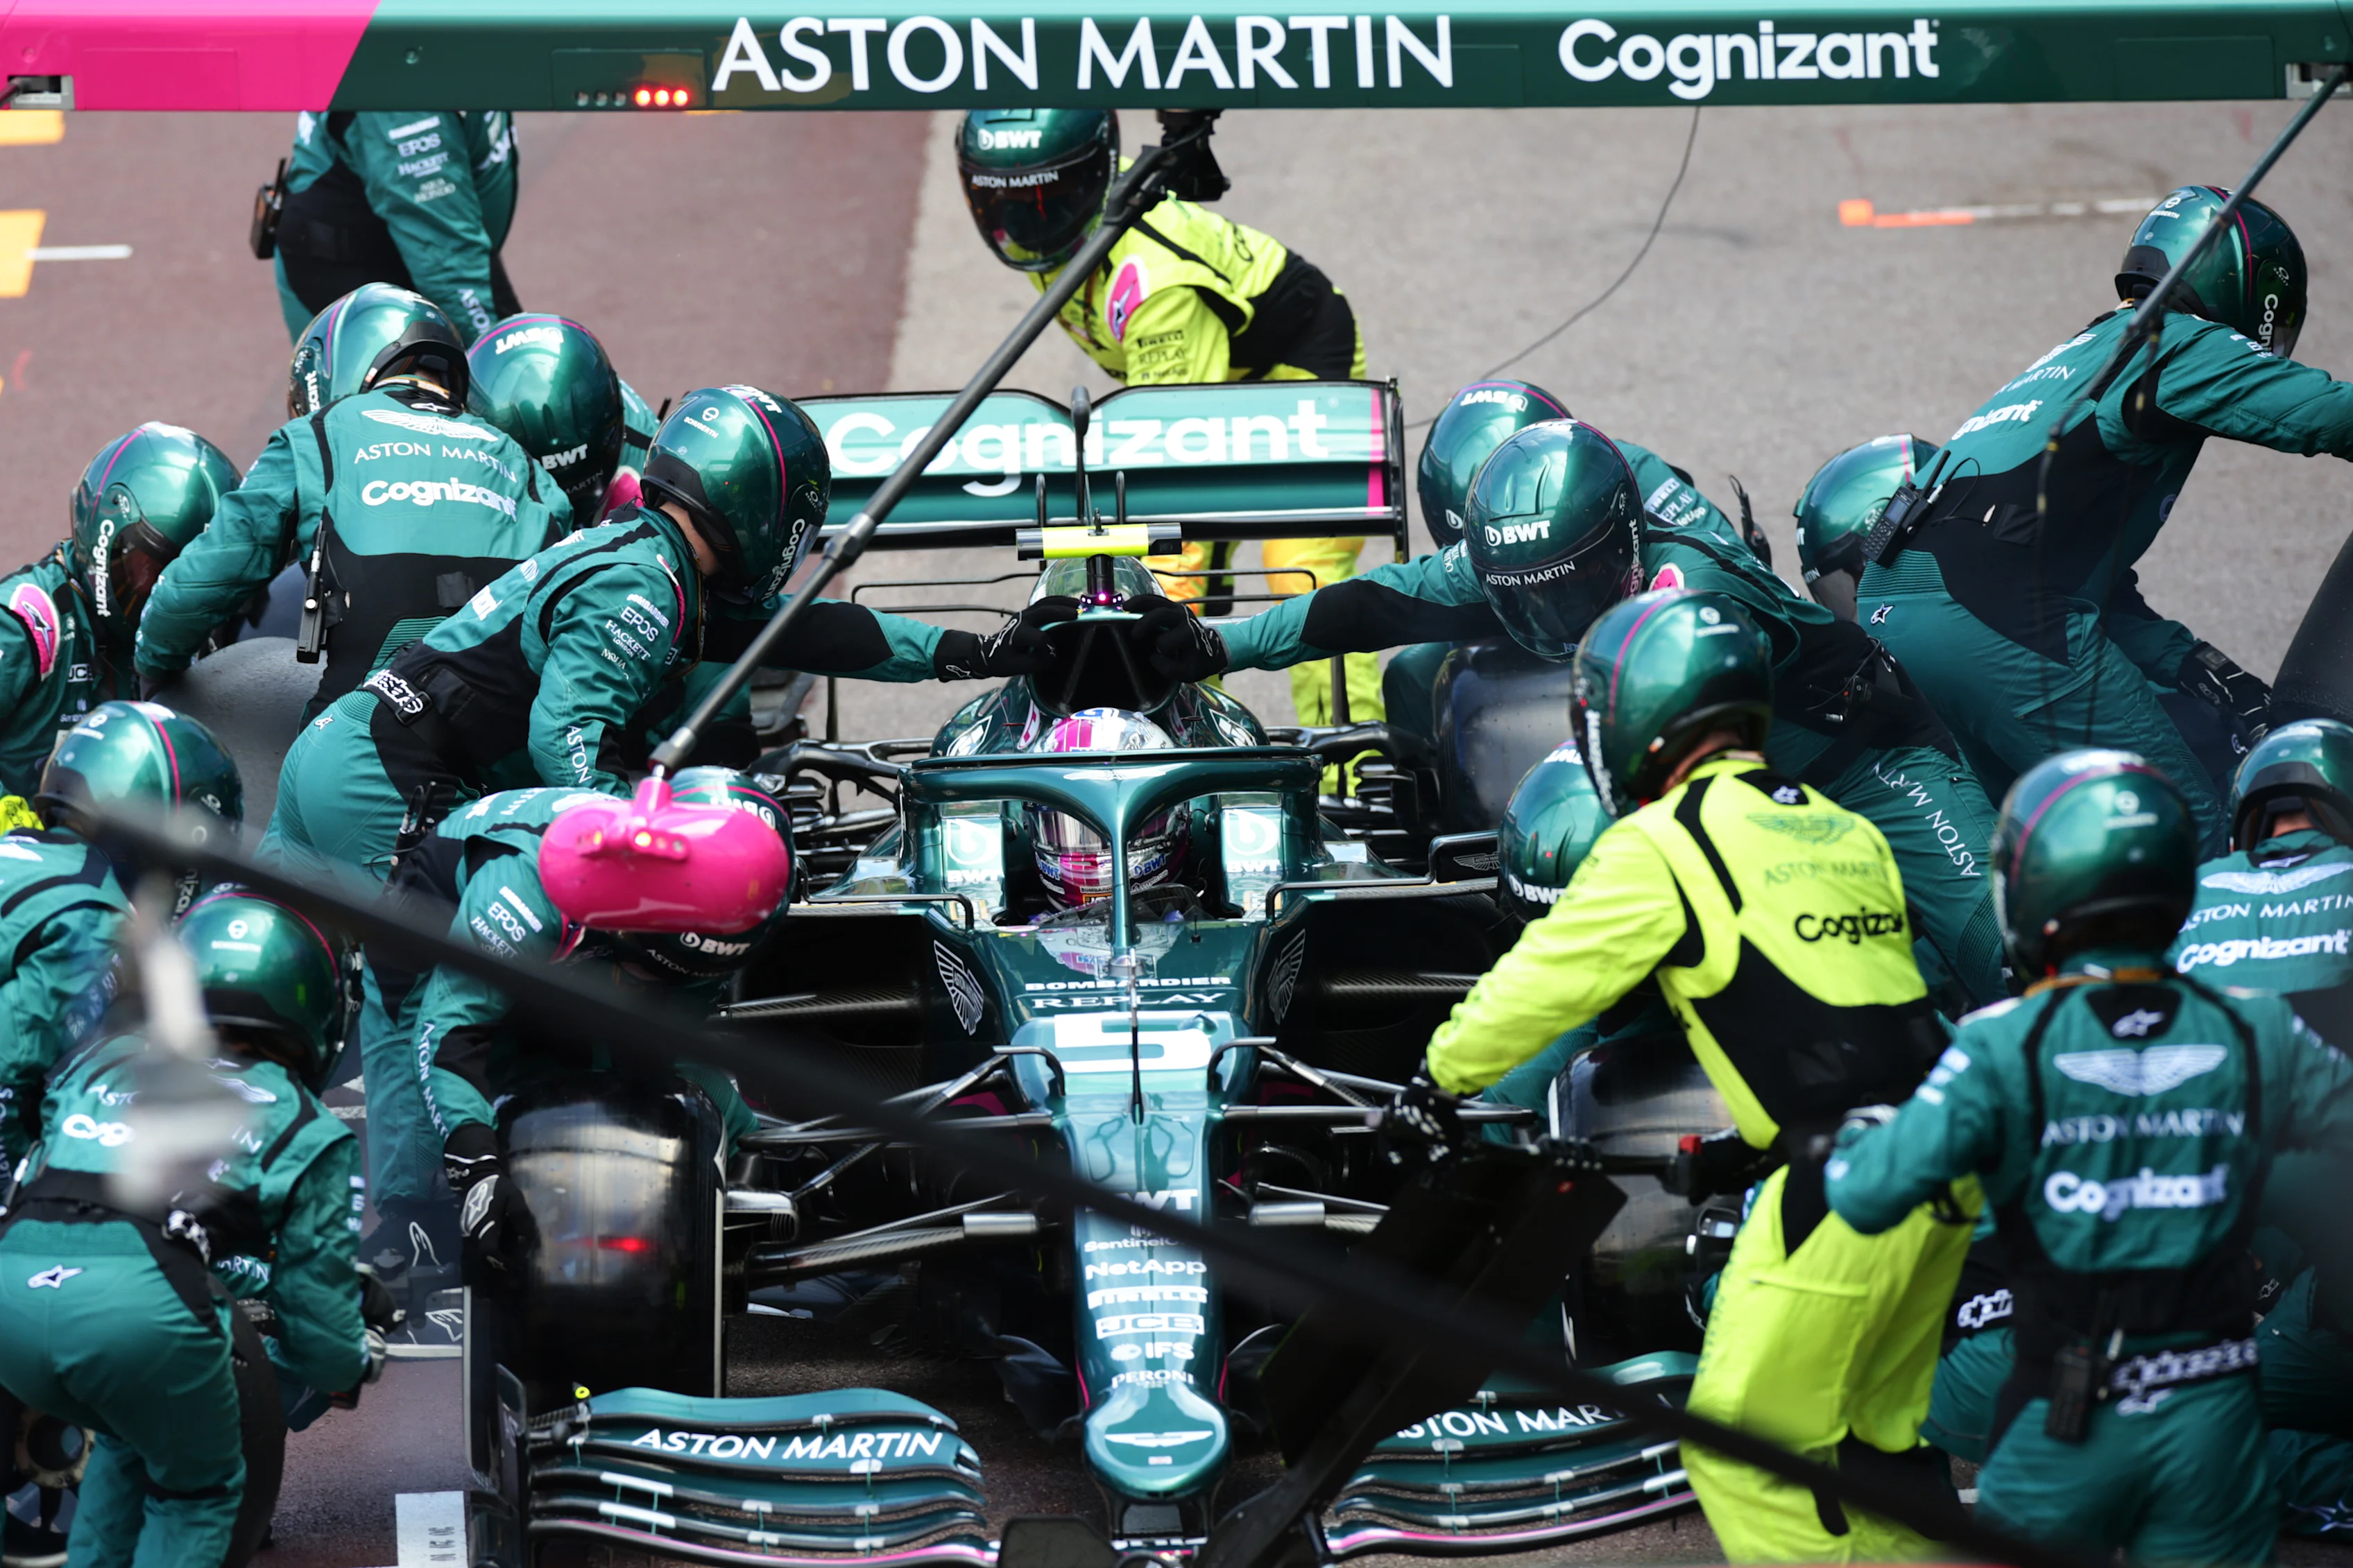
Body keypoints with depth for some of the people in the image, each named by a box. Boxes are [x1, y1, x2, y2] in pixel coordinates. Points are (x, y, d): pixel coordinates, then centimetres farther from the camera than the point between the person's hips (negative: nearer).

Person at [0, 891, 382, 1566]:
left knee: (126, 1440, 35)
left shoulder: (101, 1061, 30)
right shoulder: (306, 1129, 21)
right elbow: (313, 1287, 25)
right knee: (199, 1495, 22)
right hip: (145, 1302, -4)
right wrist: (353, 1365, 48)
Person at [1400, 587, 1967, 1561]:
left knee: (1742, 1448, 1)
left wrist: (1441, 1080, 20)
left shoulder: (1660, 847, -4)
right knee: (1877, 1438, 19)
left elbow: (1541, 983, 5)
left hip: (1843, 1184, -8)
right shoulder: (1847, 834, 18)